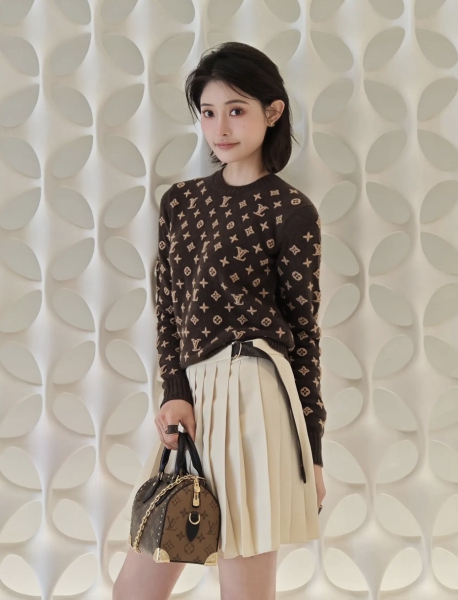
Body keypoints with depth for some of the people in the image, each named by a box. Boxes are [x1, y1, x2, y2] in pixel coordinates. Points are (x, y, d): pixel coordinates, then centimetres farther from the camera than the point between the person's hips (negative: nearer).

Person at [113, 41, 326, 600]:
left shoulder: (291, 210, -1)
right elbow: (167, 309, 12)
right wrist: (175, 394, -4)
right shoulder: (180, 201, 14)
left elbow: (304, 328, -1)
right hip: (193, 395, 6)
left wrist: (311, 448, 0)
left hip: (251, 395, -6)